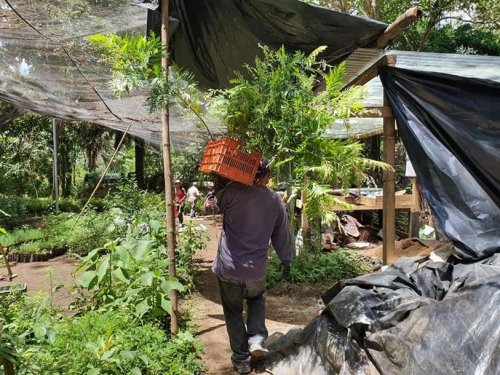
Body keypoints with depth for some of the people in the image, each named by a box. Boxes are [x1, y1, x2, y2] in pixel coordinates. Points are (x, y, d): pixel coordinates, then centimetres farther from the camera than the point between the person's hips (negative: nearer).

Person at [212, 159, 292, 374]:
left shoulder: (234, 191, -13)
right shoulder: (275, 200, -1)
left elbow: (216, 205, 6)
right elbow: (281, 234, 9)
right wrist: (286, 259, 24)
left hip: (229, 266, -2)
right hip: (256, 268, 3)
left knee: (233, 312, 15)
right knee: (256, 300, 30)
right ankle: (256, 338, 10)